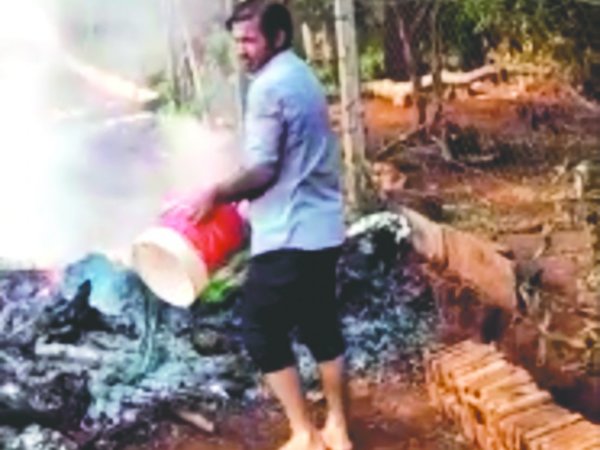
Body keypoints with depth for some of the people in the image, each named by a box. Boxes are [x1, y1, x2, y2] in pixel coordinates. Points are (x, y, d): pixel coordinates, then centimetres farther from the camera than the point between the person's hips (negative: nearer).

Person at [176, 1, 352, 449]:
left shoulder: (269, 86, -15)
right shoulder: (304, 77, 14)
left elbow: (263, 169, -19)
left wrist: (216, 194, -5)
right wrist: (249, 201, 21)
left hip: (288, 234, -9)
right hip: (323, 227, 9)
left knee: (264, 331, 2)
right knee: (322, 327, 16)